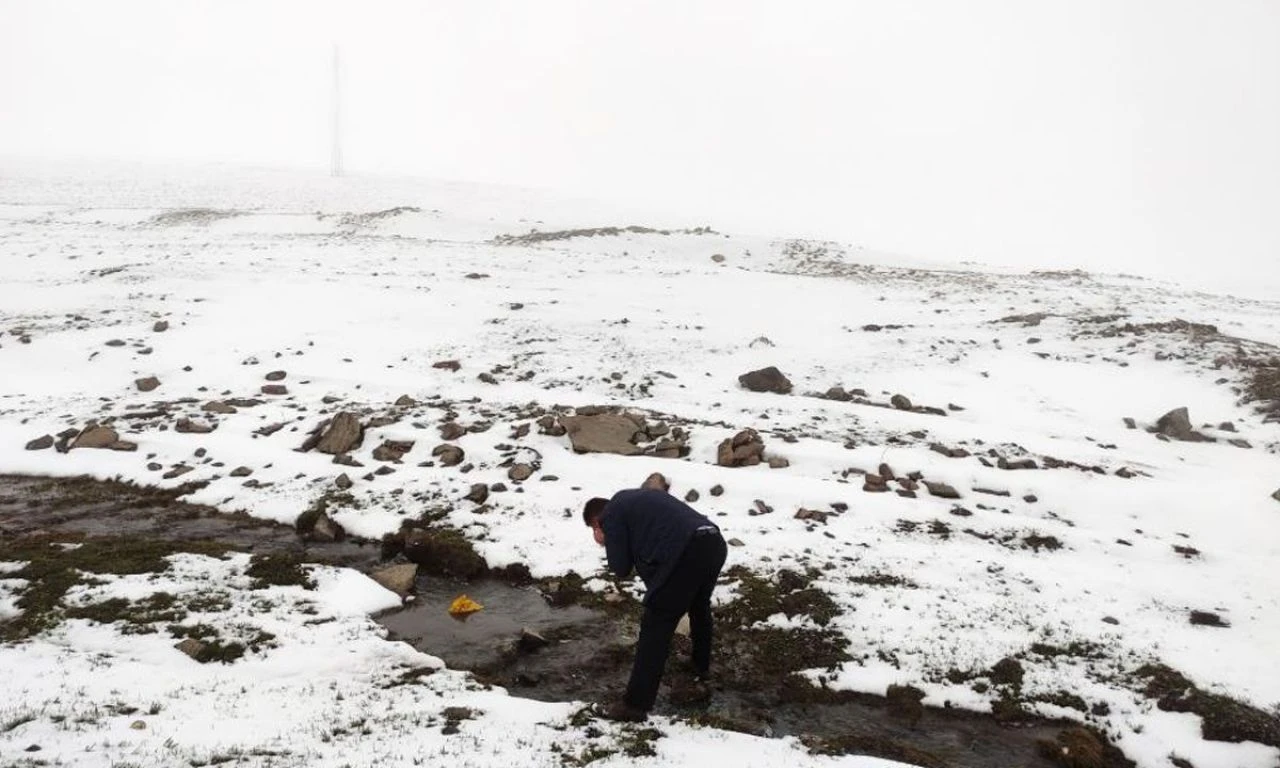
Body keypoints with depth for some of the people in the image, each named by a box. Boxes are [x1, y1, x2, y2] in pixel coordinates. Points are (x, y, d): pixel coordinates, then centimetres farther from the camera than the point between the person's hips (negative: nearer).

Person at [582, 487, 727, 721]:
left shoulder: (611, 515, 9)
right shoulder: (637, 499, 33)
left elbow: (621, 568, 7)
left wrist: (607, 542, 23)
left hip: (685, 554, -8)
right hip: (714, 543, 8)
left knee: (656, 627, -1)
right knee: (699, 605, 34)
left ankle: (636, 704, 2)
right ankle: (701, 664, 54)